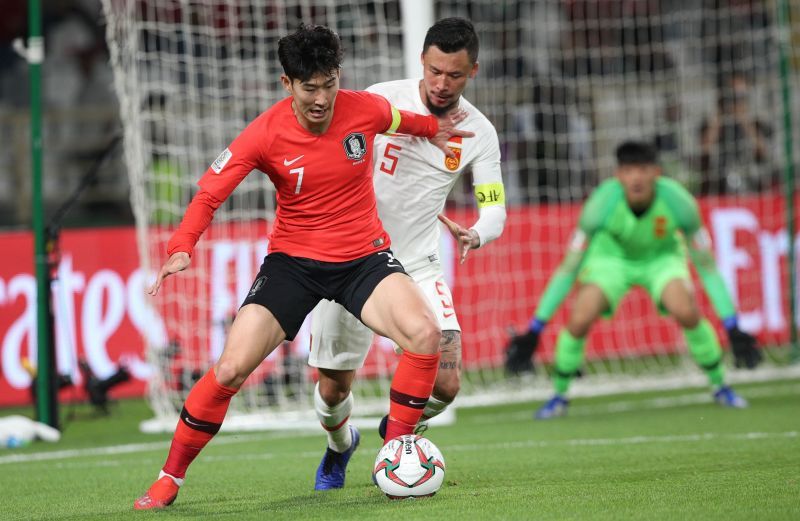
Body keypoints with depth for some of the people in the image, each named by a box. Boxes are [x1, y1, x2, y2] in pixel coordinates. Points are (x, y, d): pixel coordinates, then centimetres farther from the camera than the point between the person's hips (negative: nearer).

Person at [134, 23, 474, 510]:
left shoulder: (367, 109, -10)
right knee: (231, 368, -13)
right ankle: (170, 478, 5)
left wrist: (433, 129, 32)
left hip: (364, 256, 1)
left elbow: (399, 119, 16)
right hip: (293, 261, -1)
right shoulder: (266, 134, -15)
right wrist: (182, 248, -27)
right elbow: (211, 192, -12)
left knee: (424, 333, -26)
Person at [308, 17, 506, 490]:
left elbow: (495, 210, -5)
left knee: (445, 387, -13)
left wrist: (475, 235, -27)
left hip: (418, 266, 1)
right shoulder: (383, 100, -10)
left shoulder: (479, 133, -4)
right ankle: (340, 446, 41)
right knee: (333, 390, 4)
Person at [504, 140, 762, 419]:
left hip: (662, 255, 0)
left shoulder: (678, 202, -32)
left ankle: (720, 385, -2)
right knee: (579, 320, -22)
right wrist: (534, 331, -27)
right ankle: (559, 395, 3)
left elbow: (707, 266, -21)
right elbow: (568, 269, -26)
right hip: (611, 255, 0)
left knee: (687, 313, -27)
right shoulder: (602, 203, -33)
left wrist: (733, 329, -24)